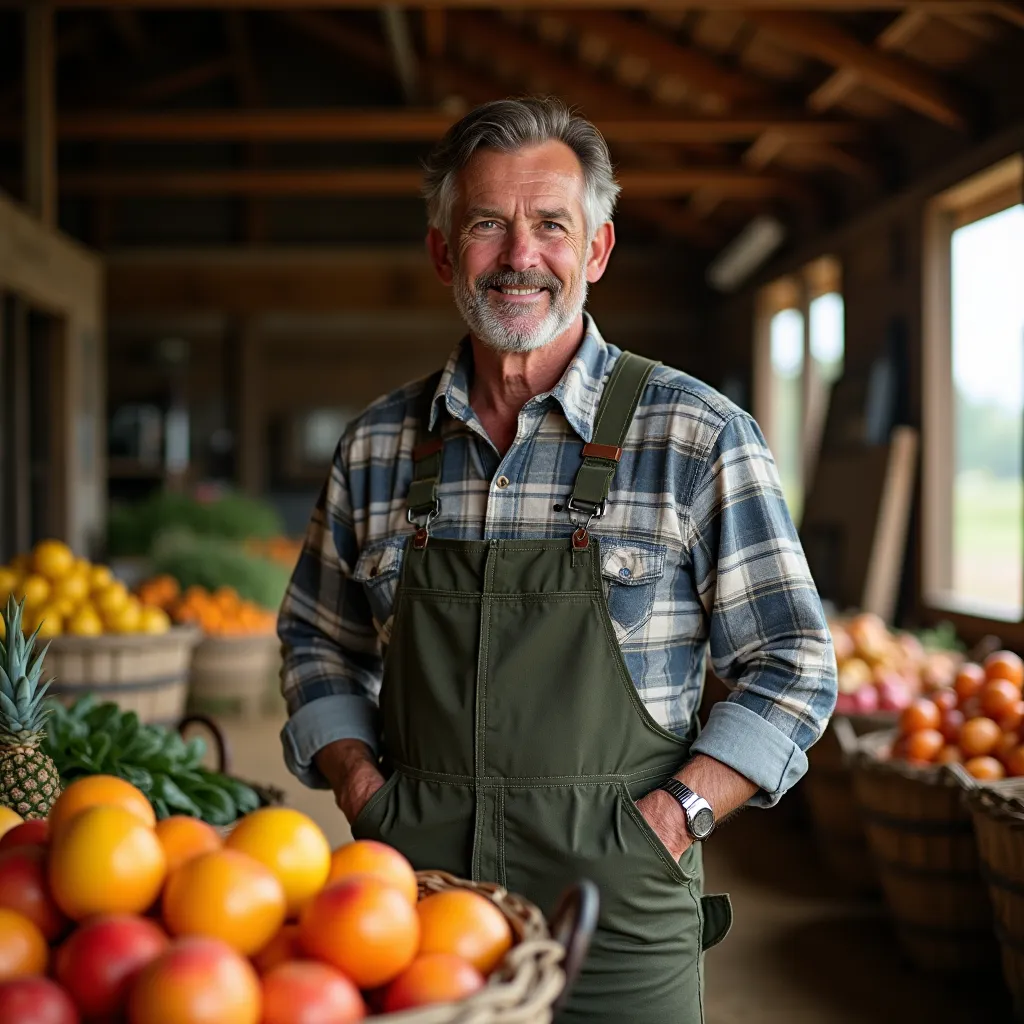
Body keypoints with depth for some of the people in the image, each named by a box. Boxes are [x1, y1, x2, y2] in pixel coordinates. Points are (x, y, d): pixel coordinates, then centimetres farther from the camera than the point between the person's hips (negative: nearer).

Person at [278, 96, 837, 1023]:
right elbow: (319, 644, 16)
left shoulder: (699, 439, -5)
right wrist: (362, 789, 1)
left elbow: (791, 669, -2)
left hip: (618, 919, -2)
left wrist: (671, 815, -13)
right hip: (415, 901, 3)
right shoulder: (378, 446, 5)